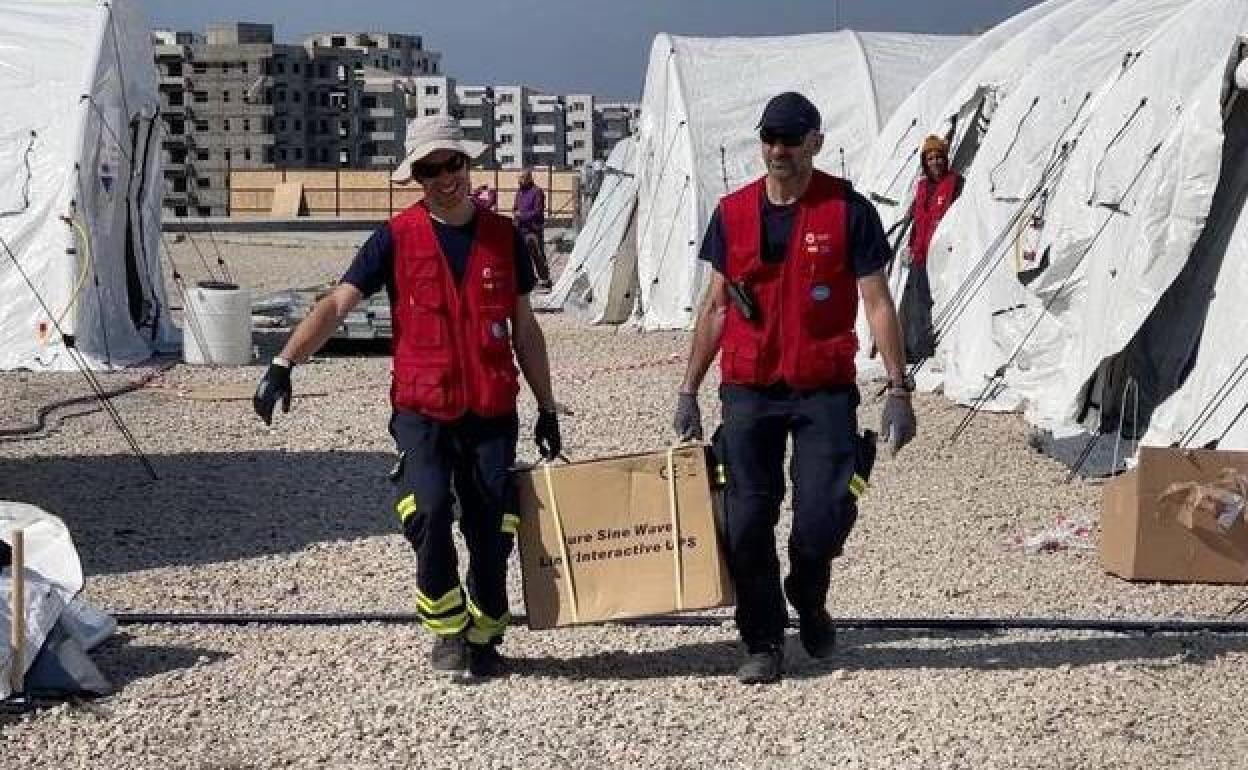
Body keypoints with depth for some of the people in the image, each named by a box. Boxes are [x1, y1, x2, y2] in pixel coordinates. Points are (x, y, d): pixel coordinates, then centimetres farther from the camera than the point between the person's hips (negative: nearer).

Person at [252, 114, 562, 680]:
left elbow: (525, 330, 12)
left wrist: (546, 408, 12)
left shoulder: (503, 236, 5)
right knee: (429, 510, -21)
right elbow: (336, 305, -6)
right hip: (421, 409, -2)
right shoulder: (397, 238, -2)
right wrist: (283, 364, -19)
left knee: (492, 528, 4)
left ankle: (484, 639, 27)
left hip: (492, 410, 2)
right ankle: (448, 628, 2)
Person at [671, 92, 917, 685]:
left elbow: (877, 304, -2)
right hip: (748, 390, 3)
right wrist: (688, 391, 10)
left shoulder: (848, 210, -2)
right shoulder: (733, 212, 6)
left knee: (824, 514, -8)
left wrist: (898, 390, -7)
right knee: (747, 520, 1)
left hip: (825, 390, -2)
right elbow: (715, 306, 12)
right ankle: (763, 643, 16)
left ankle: (809, 600, 25)